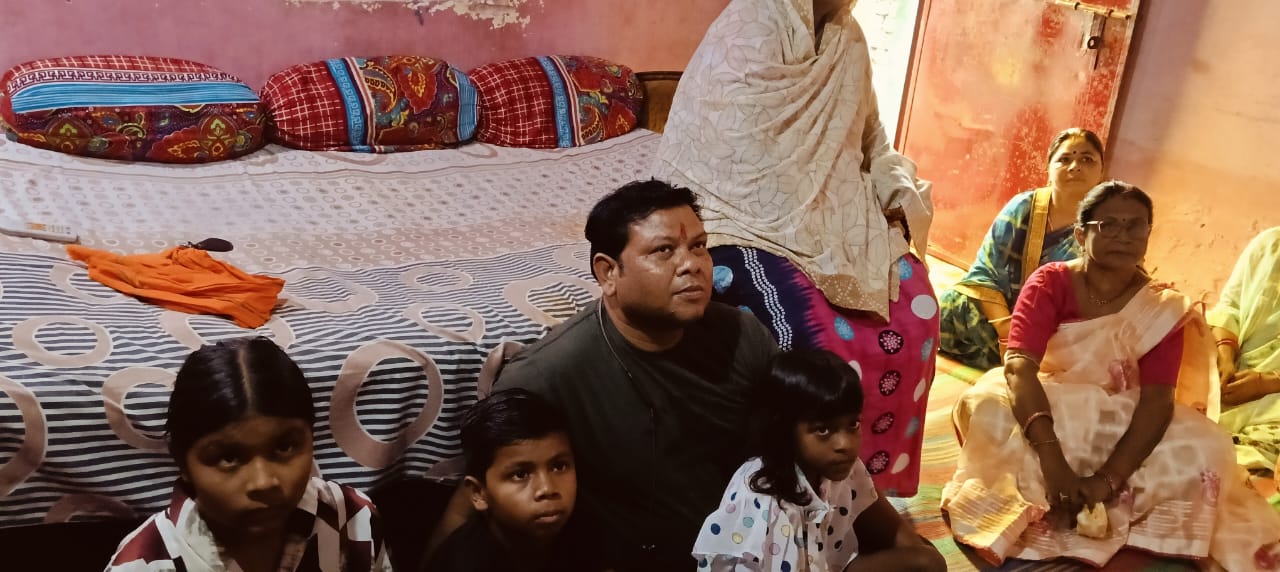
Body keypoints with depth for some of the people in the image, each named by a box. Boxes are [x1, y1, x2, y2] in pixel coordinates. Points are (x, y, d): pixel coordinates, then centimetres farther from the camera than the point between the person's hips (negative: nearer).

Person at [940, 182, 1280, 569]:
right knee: (990, 405, -33)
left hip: (1119, 428, 2)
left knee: (1203, 448, -25)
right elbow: (1019, 365, -27)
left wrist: (1107, 478, -34)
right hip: (1048, 412, -2)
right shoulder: (1051, 283, -13)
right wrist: (1054, 463, -39)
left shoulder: (1163, 309, -8)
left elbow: (1157, 400, -19)